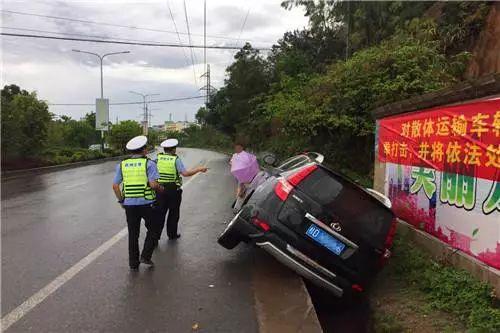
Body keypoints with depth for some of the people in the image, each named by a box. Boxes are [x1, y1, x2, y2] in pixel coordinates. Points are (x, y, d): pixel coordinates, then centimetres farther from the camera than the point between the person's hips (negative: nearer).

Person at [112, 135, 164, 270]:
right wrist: (161, 189, 2)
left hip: (129, 204, 4)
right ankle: (145, 256, 7)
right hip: (147, 203, -4)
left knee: (133, 234, 14)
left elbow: (115, 185, 4)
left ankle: (133, 263, 19)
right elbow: (153, 184, -18)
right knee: (152, 230, 16)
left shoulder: (122, 164, 5)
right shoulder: (149, 163, -8)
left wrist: (121, 200, 14)